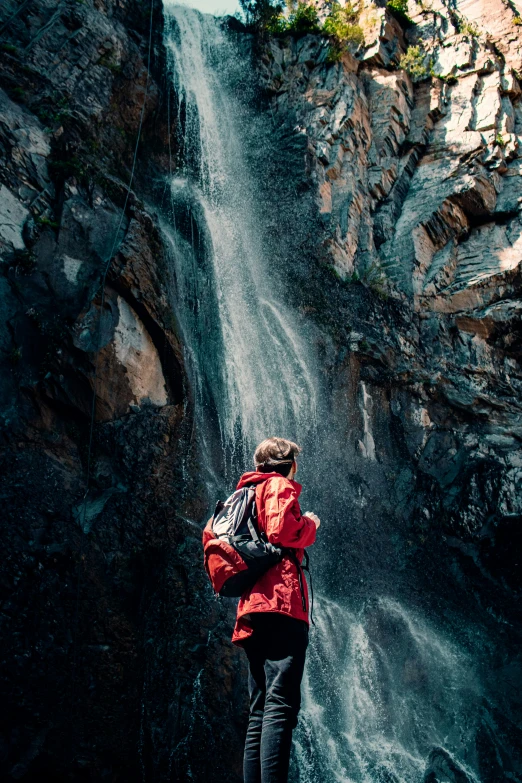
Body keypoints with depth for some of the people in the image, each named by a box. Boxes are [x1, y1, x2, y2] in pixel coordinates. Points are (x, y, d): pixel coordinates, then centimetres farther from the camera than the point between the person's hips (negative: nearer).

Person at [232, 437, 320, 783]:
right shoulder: (280, 486, 2)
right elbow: (282, 531, -13)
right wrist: (310, 524, 5)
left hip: (253, 607, 9)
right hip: (281, 603, -9)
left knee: (261, 712, 7)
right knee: (281, 706, -16)